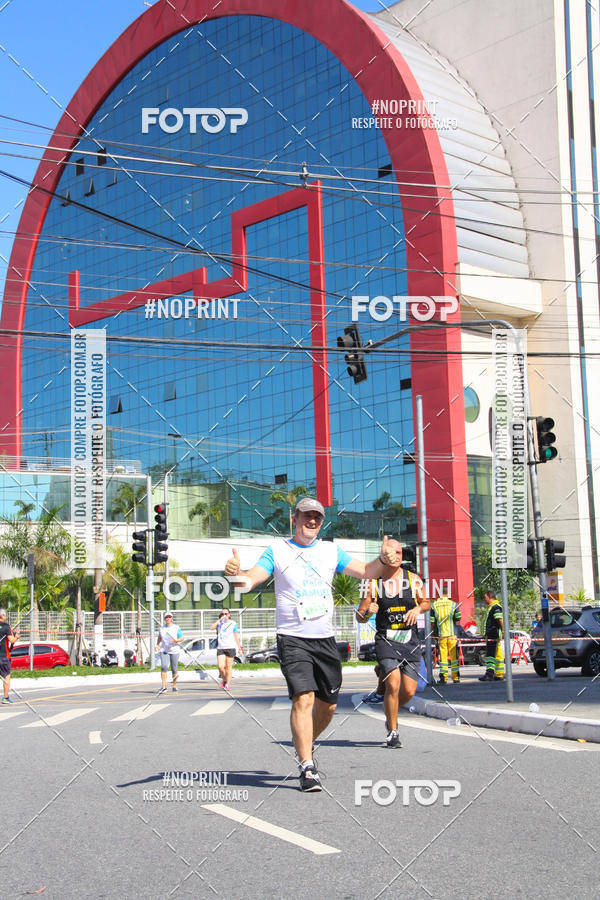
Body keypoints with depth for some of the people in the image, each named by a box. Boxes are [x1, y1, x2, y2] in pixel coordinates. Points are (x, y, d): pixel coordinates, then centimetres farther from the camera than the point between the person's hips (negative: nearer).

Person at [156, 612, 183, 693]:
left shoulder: (176, 628, -1)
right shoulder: (162, 628, 8)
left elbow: (182, 638, 0)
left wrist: (176, 640, -19)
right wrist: (157, 644, 6)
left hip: (174, 651, -1)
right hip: (164, 651, 2)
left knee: (174, 669, 3)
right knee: (164, 667, -17)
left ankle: (174, 686, 23)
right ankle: (164, 687, -18)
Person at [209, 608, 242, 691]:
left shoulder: (233, 624, 4)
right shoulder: (219, 623, 7)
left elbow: (236, 636, 8)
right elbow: (211, 627, -11)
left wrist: (239, 648, 7)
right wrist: (219, 619, -14)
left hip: (230, 648, -1)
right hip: (220, 648, 1)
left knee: (228, 667, 0)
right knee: (220, 666, -8)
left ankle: (228, 684, 8)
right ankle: (224, 680, 18)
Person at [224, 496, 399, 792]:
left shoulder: (330, 550, 11)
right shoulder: (277, 549, 2)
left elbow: (365, 572, 7)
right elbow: (251, 579, -9)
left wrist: (383, 560, -14)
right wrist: (236, 574, -32)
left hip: (325, 639, 4)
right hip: (292, 639, -4)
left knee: (328, 705, 7)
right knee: (303, 699, -18)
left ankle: (304, 747, 32)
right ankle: (307, 768, -13)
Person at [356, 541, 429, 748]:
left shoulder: (413, 580, 4)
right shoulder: (374, 583, -2)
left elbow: (425, 603, 19)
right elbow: (359, 617, 2)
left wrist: (418, 609, -4)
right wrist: (367, 612, -21)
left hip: (410, 640, 3)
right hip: (386, 640, -3)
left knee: (409, 691, -1)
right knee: (393, 685, -19)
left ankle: (390, 713, 32)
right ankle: (393, 733, -2)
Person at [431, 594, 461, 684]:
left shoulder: (433, 605, -2)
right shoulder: (453, 604, -1)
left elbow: (432, 622, -2)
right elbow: (458, 620, 0)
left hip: (440, 635, 0)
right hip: (452, 634, 0)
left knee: (442, 656, 4)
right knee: (454, 656, 9)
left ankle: (443, 677, -1)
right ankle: (455, 677, 11)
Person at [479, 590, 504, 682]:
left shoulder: (495, 607, -11)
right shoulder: (491, 607, 21)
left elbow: (500, 620, -20)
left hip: (493, 635, -11)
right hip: (490, 635, 11)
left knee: (490, 654, -16)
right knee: (497, 655, 10)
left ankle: (489, 673, -23)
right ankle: (499, 675, 13)